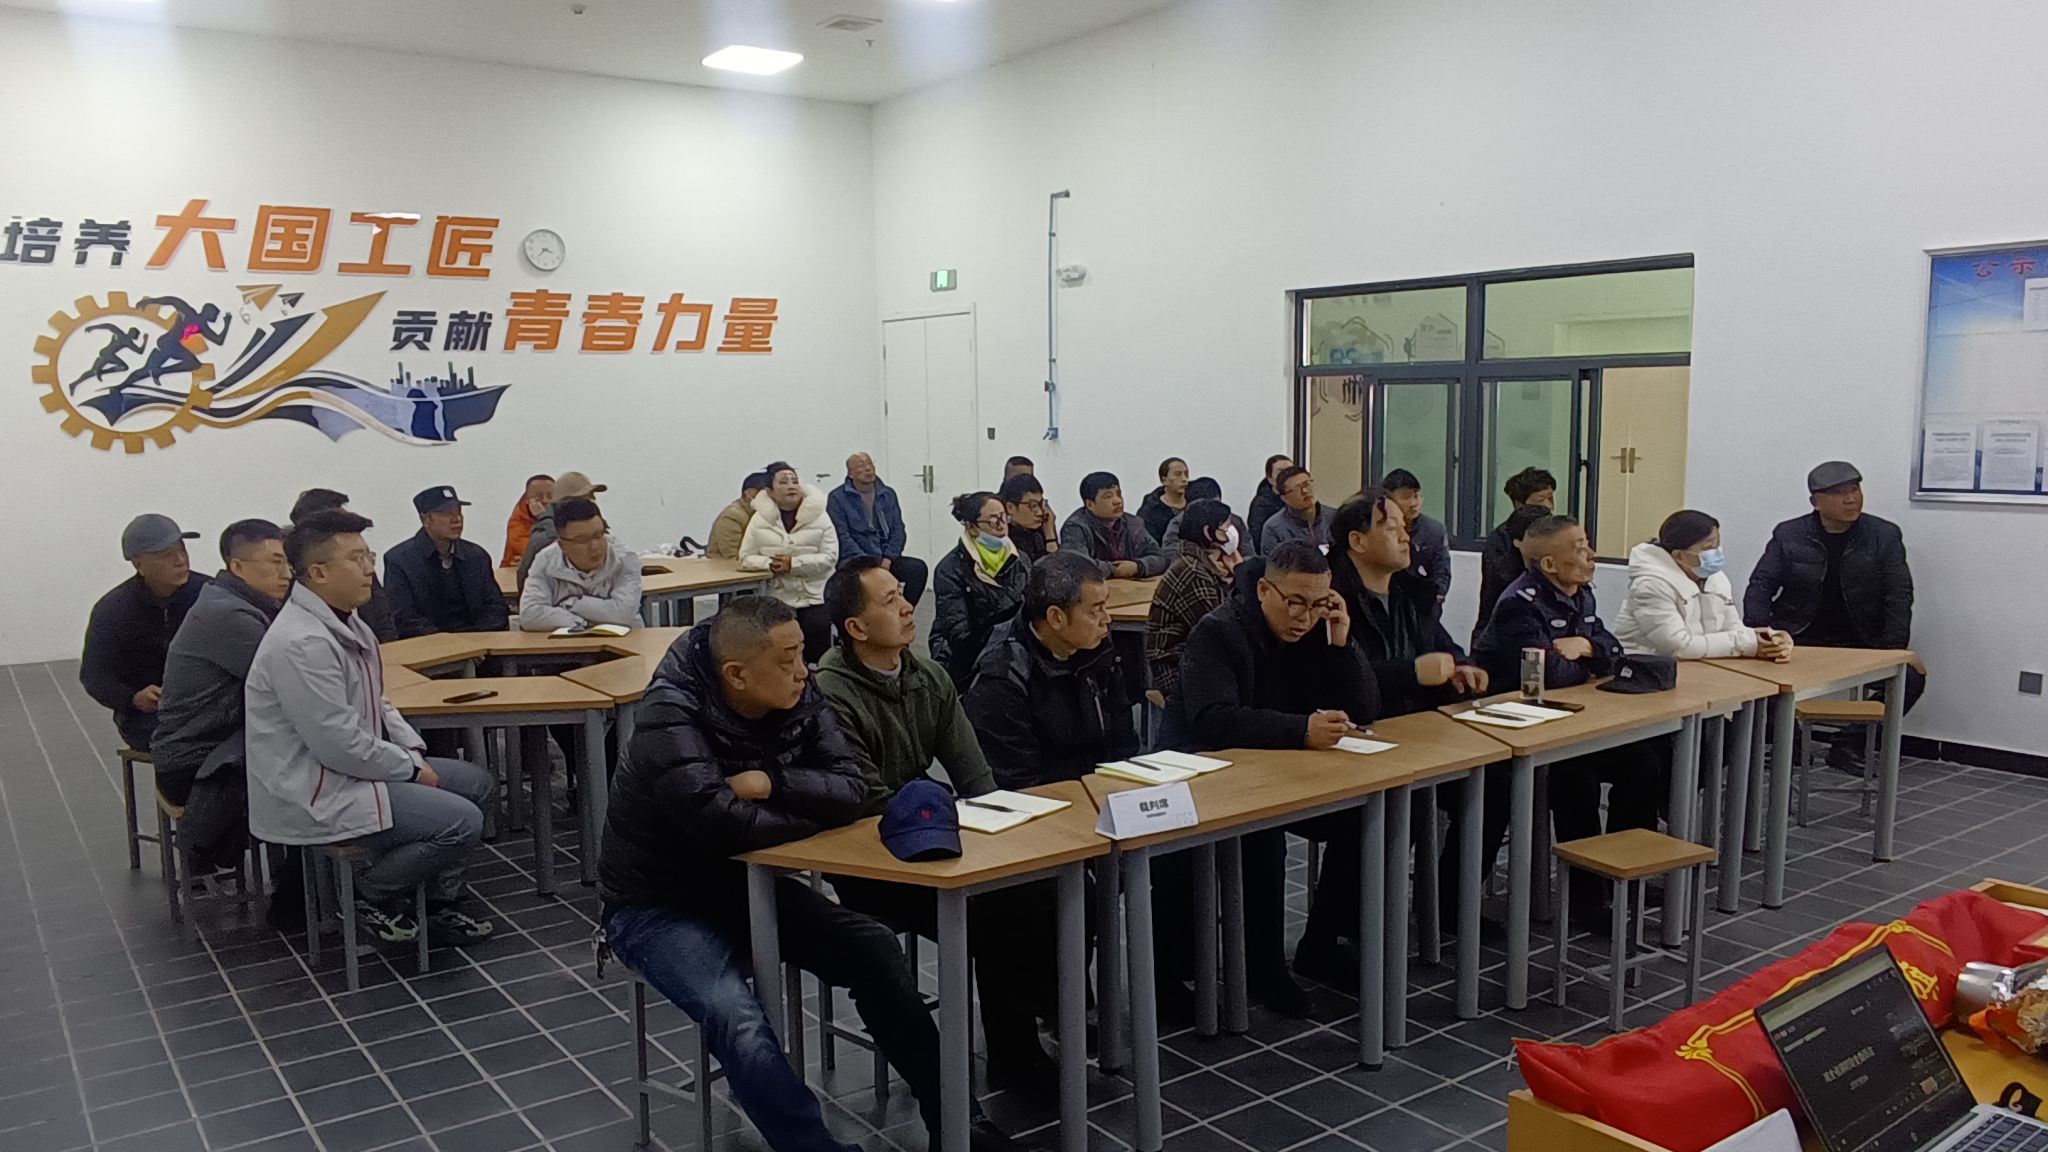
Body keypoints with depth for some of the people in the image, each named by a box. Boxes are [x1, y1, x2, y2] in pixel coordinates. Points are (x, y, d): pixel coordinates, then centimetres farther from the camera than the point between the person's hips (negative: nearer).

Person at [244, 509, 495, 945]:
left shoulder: (345, 621, 9)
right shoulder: (302, 643, -25)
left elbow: (376, 705, 18)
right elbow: (338, 744, -26)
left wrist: (415, 753, 4)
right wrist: (411, 769, -13)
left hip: (350, 769, 11)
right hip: (313, 797, -11)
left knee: (474, 782, 12)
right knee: (462, 821, -19)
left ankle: (439, 904, 18)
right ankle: (370, 893, 3)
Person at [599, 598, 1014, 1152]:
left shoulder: (797, 695, -9)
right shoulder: (671, 718, -27)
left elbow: (852, 789, -14)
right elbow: (726, 826, -37)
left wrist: (772, 783, -30)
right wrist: (819, 813, -20)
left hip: (745, 881, 6)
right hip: (658, 905, -5)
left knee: (873, 947, -10)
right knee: (737, 1019, -31)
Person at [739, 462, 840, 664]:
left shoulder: (819, 515, 1)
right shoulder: (760, 519, 6)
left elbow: (830, 557, -6)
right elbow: (745, 558, 5)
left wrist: (793, 564, -16)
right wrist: (770, 565, -16)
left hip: (816, 596, -1)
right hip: (778, 597, 1)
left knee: (817, 651, -14)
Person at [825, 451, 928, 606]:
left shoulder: (888, 494, 16)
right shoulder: (837, 498, 1)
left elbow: (898, 530, 11)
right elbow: (842, 536, -7)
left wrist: (888, 558, -7)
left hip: (886, 559, 5)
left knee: (918, 568, -21)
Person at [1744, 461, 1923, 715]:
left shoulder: (1885, 536, 3)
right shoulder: (1788, 535, 2)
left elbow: (1899, 596, -1)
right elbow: (1761, 586, 1)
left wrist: (1895, 651, -14)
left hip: (1861, 645, 1)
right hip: (1797, 641, -1)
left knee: (1911, 677, -22)